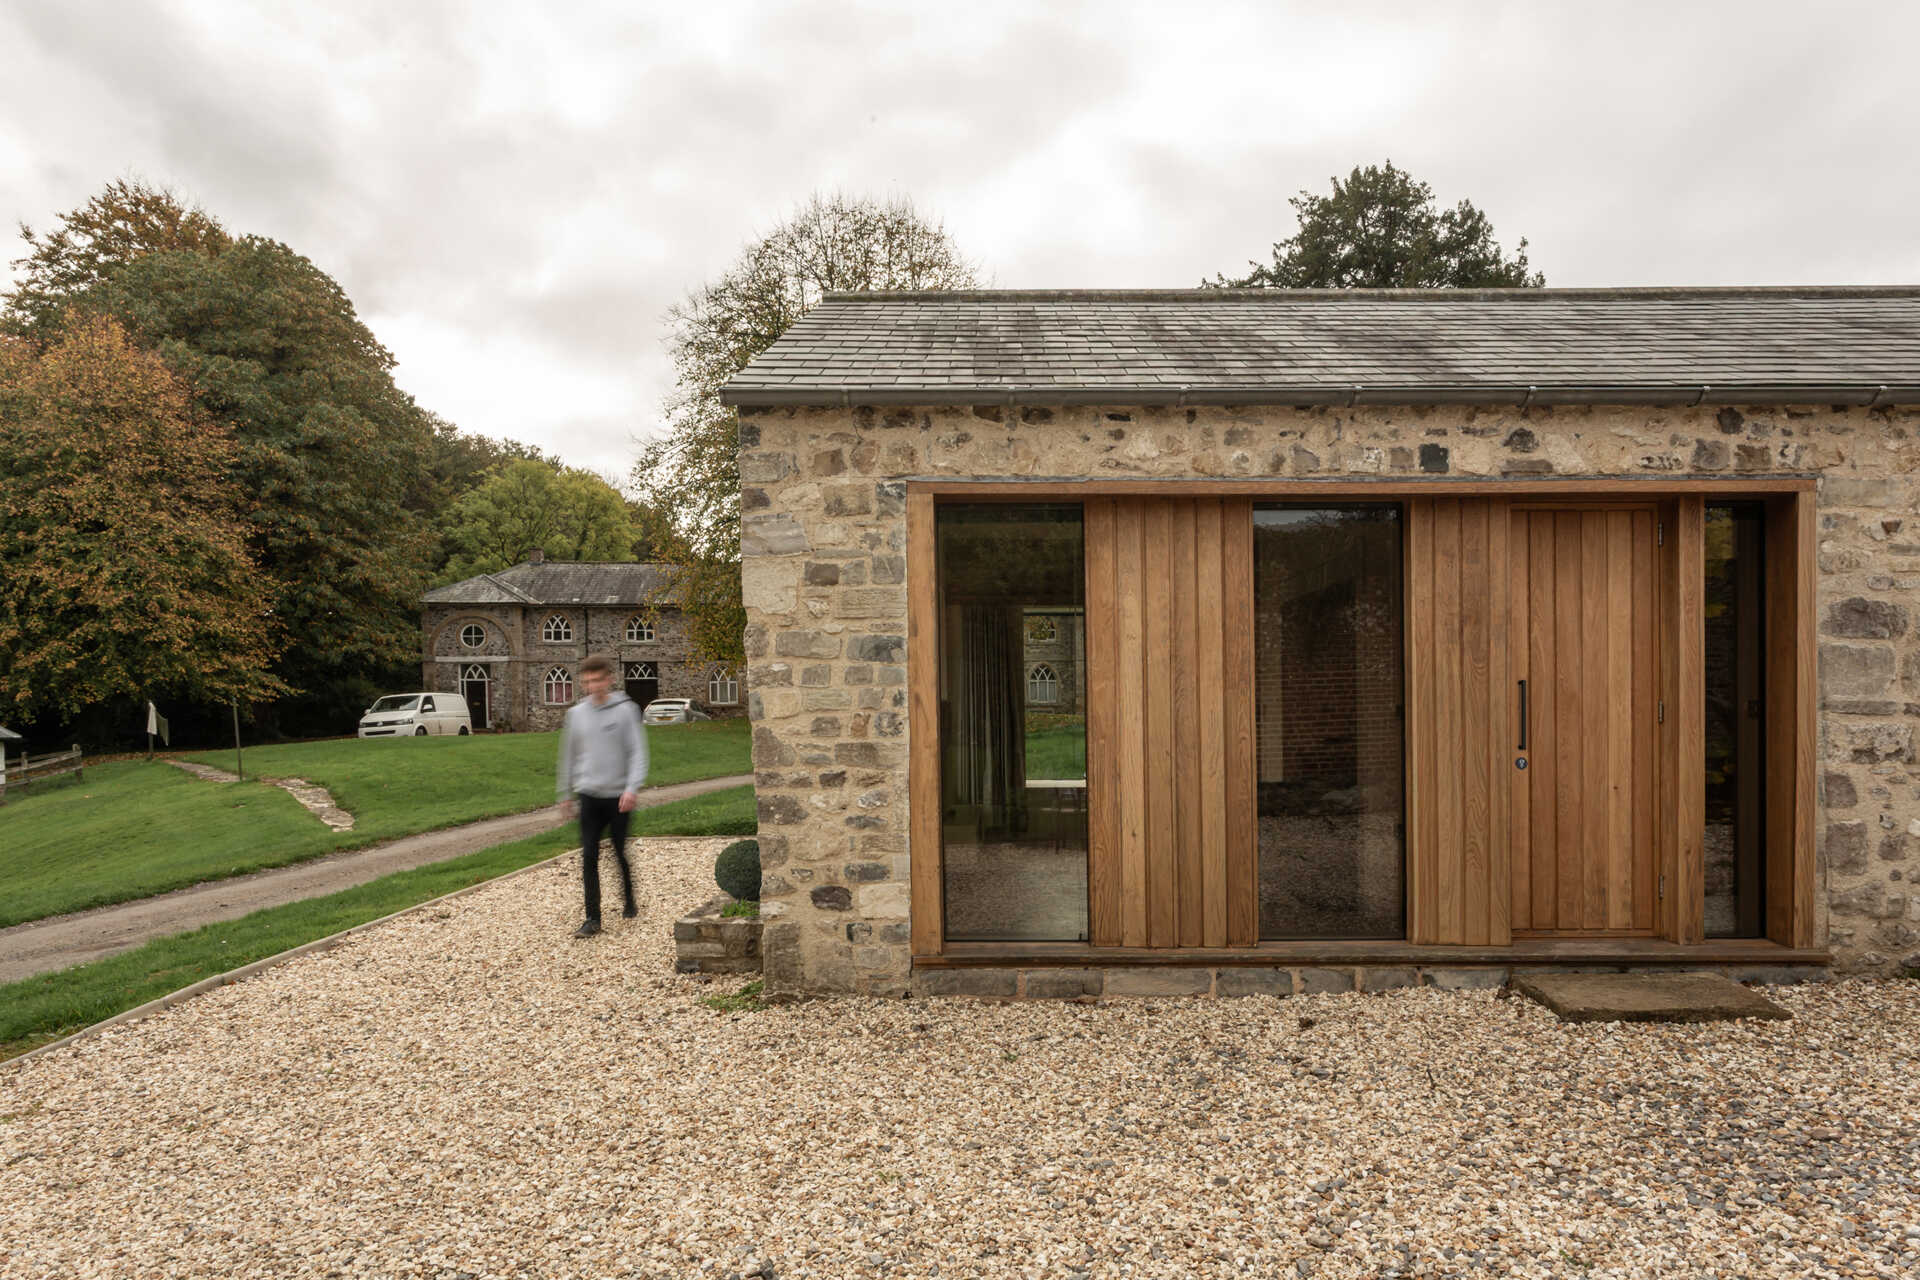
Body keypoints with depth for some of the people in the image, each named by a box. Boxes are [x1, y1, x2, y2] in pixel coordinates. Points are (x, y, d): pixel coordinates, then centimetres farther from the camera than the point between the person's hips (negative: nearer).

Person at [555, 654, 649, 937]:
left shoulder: (626, 710, -5)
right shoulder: (576, 713, 6)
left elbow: (637, 752, -8)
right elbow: (569, 755, 15)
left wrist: (633, 788, -20)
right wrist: (566, 794, 17)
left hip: (618, 795, -2)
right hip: (589, 795, 3)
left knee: (622, 854, 9)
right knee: (589, 856, -2)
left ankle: (629, 903, 30)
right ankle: (593, 918, 6)